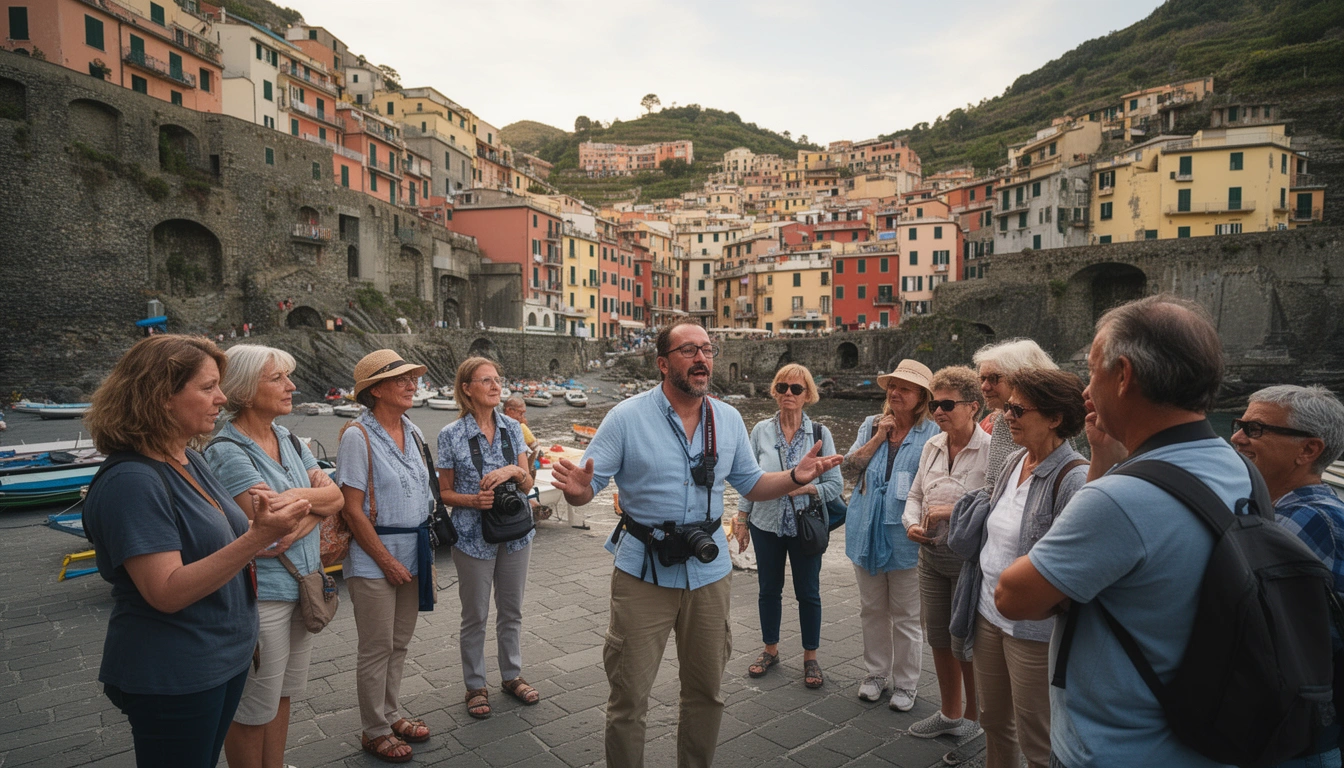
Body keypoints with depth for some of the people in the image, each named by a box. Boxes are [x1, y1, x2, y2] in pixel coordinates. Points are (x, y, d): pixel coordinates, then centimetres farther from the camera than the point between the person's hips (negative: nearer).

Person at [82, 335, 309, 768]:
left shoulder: (189, 460, 4)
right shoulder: (131, 481, -23)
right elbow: (168, 593, -27)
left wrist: (264, 528, -4)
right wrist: (257, 538, -35)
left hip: (225, 659, 8)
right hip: (172, 679, -8)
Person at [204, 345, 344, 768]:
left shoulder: (289, 440, 5)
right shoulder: (227, 451, -17)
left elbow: (336, 497, 0)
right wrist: (314, 496, -9)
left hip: (303, 584, 7)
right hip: (260, 594, -7)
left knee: (283, 694, 22)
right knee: (253, 708, 10)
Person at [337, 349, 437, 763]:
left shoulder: (413, 432, 7)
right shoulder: (358, 436, -14)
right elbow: (352, 508, -16)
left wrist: (425, 553, 12)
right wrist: (387, 561, -14)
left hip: (412, 554, 7)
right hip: (373, 559, -6)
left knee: (400, 642, 17)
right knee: (377, 647, 6)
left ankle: (392, 714, 35)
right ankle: (374, 730, 24)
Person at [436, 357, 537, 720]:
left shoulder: (512, 428, 1)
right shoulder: (451, 435, -8)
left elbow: (528, 485, 3)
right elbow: (445, 492, -2)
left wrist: (514, 471, -18)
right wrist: (472, 500, -21)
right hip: (474, 537, -3)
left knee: (511, 611, 16)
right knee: (475, 616, 10)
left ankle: (512, 675, 34)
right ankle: (475, 685, 29)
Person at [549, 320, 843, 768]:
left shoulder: (729, 420, 3)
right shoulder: (626, 417, -10)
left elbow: (751, 485, 11)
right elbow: (588, 485, -8)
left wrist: (795, 477, -6)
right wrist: (577, 489, -32)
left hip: (708, 571, 4)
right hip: (643, 572, -3)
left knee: (706, 692, 19)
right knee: (629, 698, 8)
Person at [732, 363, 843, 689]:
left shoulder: (820, 433, -5)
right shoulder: (761, 430, -2)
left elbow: (836, 484, -4)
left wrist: (806, 488, -21)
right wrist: (741, 520, 3)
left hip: (805, 525, -1)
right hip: (766, 524, 2)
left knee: (808, 592, 10)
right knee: (769, 589, 15)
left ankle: (810, 657, 28)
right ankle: (770, 649, 35)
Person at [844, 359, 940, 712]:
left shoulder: (931, 434, -5)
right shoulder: (871, 425, 8)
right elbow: (853, 462, -2)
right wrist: (879, 436, -10)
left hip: (905, 534, -4)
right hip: (868, 529, 4)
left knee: (906, 615, 8)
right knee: (872, 609, 16)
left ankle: (904, 683, 24)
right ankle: (876, 673, 32)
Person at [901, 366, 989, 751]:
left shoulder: (990, 450, -16)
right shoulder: (931, 446, 5)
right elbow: (915, 494, 14)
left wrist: (956, 512, -23)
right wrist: (912, 523, -3)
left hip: (970, 560, -6)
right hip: (931, 555, 7)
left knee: (966, 645, 7)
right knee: (938, 639, 18)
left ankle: (974, 716, 32)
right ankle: (950, 713, 39)